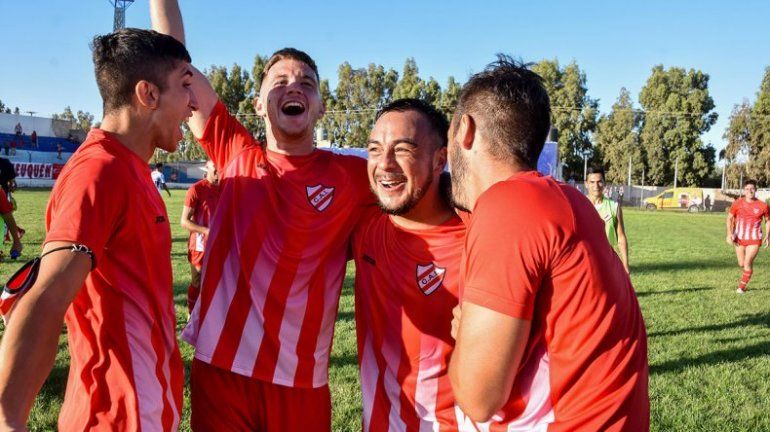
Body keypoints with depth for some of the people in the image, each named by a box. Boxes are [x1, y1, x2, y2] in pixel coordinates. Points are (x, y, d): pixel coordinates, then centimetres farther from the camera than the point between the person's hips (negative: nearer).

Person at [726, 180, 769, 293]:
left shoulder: (762, 206, -8)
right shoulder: (737, 203, -6)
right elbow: (729, 218, 2)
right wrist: (729, 234, -10)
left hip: (754, 239, -2)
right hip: (739, 238, 2)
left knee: (747, 263, -9)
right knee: (741, 264, 10)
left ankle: (742, 287, 5)